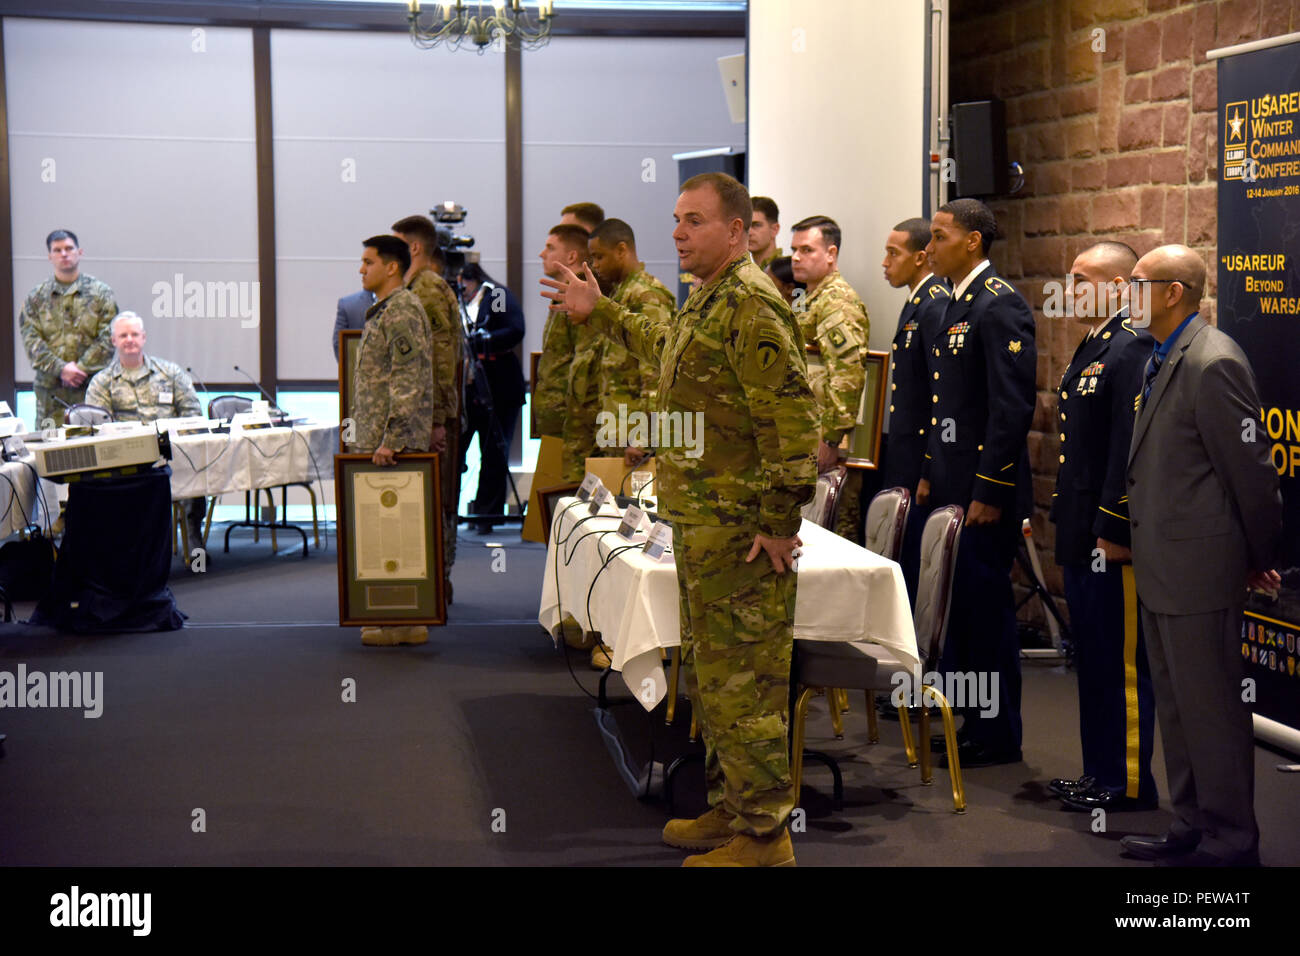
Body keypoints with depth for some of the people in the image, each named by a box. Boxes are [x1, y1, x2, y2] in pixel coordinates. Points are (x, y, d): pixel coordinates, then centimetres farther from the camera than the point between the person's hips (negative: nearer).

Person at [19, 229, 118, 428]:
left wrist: (80, 367, -11)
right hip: (50, 389, 2)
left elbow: (108, 338, -1)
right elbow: (30, 339, 2)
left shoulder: (100, 292, 6)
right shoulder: (36, 297, 11)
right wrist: (61, 369, -12)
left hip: (92, 384, -1)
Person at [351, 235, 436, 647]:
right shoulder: (383, 311, 18)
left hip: (395, 443, -10)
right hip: (377, 442, 10)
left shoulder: (402, 311, -13)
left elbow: (407, 383, -20)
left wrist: (392, 439, -23)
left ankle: (404, 622, -3)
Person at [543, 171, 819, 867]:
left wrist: (780, 522, -22)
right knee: (708, 673, 18)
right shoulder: (707, 300, 15)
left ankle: (764, 835, 5)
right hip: (702, 523, 11)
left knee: (740, 682, -5)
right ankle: (730, 810, 30)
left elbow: (793, 419, -23)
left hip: (740, 530, -11)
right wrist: (600, 313, 37)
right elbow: (666, 346, 38)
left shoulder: (751, 307, -18)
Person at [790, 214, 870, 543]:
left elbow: (849, 374, -22)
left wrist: (830, 440, -22)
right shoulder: (813, 300, 18)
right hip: (806, 442, 10)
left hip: (827, 446, -10)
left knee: (838, 533, -5)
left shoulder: (839, 302, -13)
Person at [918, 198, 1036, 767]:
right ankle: (963, 720, 23)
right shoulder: (957, 304, 16)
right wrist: (931, 475, 19)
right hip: (952, 487, 9)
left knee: (986, 607, -2)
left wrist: (988, 492, -20)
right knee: (957, 605, 13)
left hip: (985, 492, -9)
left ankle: (996, 735, 7)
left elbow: (1013, 407, -19)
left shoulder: (999, 306, -14)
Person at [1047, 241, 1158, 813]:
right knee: (1092, 659, 15)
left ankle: (1128, 782, 7)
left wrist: (1112, 530, -22)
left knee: (1122, 661, -2)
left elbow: (1132, 446, -21)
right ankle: (1099, 771, 24)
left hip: (1113, 537, -10)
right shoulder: (1090, 349, 16)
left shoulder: (1132, 350, -15)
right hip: (1081, 538, 10)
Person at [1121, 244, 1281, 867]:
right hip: (1163, 569, 10)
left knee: (1211, 708, 0)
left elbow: (1250, 470, -16)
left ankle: (1230, 841, 11)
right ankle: (1193, 826, 30)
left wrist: (1260, 558, -5)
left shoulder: (1212, 363, -18)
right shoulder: (1161, 360, 13)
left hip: (1199, 568, -10)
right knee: (1175, 704, 18)